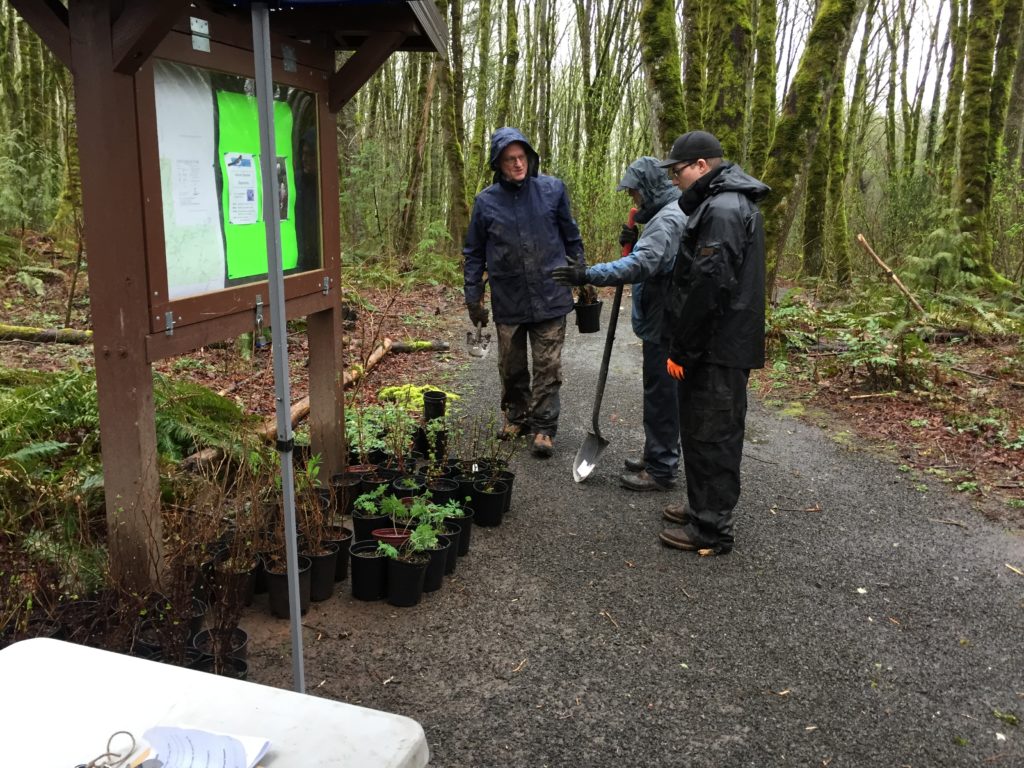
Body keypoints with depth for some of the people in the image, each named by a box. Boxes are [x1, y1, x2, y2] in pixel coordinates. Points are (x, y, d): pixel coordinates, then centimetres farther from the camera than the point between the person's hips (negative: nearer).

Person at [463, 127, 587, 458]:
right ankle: (516, 416, 32)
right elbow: (473, 253, 8)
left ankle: (544, 427, 11)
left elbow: (571, 236, 10)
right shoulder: (486, 202, 0)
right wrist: (473, 297, 5)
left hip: (550, 297, -1)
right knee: (511, 367, 12)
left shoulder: (552, 189, 0)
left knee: (548, 367, 1)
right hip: (508, 303, 1)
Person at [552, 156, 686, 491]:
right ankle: (657, 456, 32)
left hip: (663, 326, -11)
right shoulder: (670, 213, 16)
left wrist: (588, 275, -35)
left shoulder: (668, 219, -18)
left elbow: (640, 265, -31)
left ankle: (661, 470, 7)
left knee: (660, 395, -2)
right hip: (663, 323, 11)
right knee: (660, 393, 19)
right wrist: (634, 241, 3)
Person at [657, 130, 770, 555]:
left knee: (711, 436, -2)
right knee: (702, 431, 19)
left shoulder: (722, 210, -17)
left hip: (717, 349, -10)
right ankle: (704, 507, 33)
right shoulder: (727, 203, 18)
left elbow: (707, 286, -23)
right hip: (723, 345, 10)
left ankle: (711, 528, 8)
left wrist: (680, 348, -17)